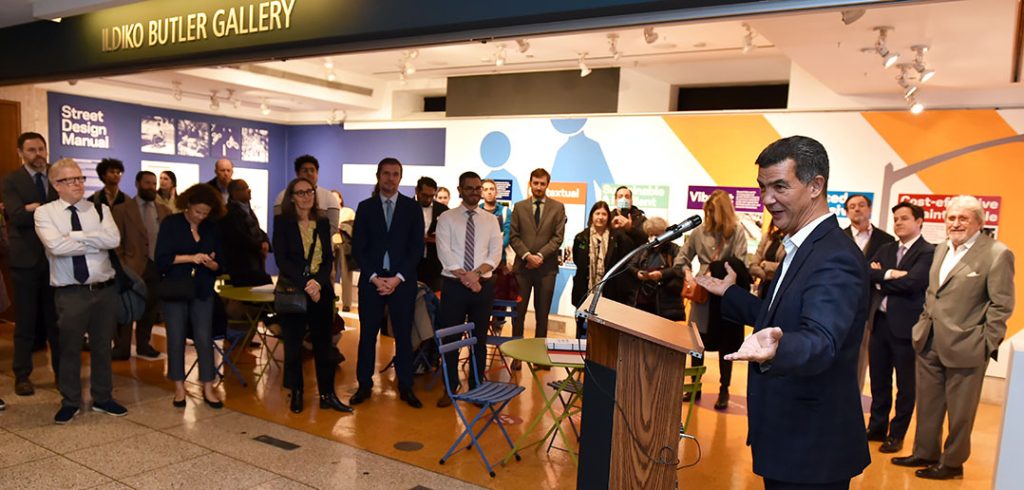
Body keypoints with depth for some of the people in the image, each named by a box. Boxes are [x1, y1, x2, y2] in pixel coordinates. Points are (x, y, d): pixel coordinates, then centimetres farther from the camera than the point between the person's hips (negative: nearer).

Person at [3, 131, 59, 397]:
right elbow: (18, 216, -15)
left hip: (56, 258, 2)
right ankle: (22, 375, 17)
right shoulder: (11, 181, -1)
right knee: (26, 321, 6)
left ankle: (62, 371, 20)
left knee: (57, 319, 10)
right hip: (26, 259, -2)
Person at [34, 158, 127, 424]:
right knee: (69, 348, 9)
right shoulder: (45, 213, -2)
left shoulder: (99, 209, 5)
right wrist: (96, 243, -12)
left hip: (104, 289, 3)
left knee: (103, 346, 14)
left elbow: (114, 239, -12)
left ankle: (102, 398, 29)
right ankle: (70, 402, 26)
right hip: (70, 293, -2)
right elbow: (56, 246, -19)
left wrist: (75, 235, -14)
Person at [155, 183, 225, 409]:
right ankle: (179, 387, 17)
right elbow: (162, 259, -10)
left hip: (202, 291, 2)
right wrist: (190, 258, -20)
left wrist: (211, 263, -16)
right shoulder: (171, 223, -3)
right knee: (176, 338, 5)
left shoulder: (212, 228, 5)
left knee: (204, 338, -1)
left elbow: (220, 264, 6)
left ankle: (208, 388, 6)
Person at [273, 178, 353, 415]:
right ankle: (296, 393, 19)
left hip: (321, 290, 2)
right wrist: (305, 284, -16)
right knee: (293, 342, 6)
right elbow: (281, 259, -8)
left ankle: (327, 393, 12)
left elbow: (328, 259, 5)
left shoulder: (323, 222, 9)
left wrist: (318, 282, -13)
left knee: (324, 342, 4)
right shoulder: (282, 222, 0)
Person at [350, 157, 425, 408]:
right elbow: (357, 248, 3)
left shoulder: (412, 207, 4)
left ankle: (405, 387, 15)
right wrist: (374, 277, -9)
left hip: (402, 281, -1)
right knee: (367, 334, 6)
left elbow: (417, 248, 0)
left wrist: (398, 277, -10)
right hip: (371, 280, 1)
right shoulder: (365, 207, 6)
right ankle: (364, 385, 19)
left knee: (403, 335, 4)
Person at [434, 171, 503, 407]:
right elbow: (444, 252, -9)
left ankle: (476, 388, 23)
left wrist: (477, 273, -16)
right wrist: (464, 276, -17)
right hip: (453, 285, -2)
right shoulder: (447, 218, 1)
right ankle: (450, 388, 18)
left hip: (483, 286, 2)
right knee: (450, 337, 4)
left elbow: (495, 254, -1)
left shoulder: (491, 220, 7)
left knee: (480, 338, 10)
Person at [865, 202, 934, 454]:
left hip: (906, 326, -6)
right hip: (880, 322, 6)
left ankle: (897, 434, 21)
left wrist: (880, 277, -9)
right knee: (879, 381, 15)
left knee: (905, 384, 8)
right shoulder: (885, 249, 12)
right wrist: (890, 274, -18)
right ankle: (877, 427, 29)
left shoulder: (929, 252, -8)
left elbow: (911, 283, -22)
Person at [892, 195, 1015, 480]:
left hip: (965, 347, -6)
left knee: (959, 411, 8)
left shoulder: (997, 254, -10)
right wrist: (924, 323, 12)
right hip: (929, 342, 6)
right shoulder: (941, 249, 11)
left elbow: (1001, 305, -10)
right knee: (928, 404, 17)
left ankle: (952, 463, 24)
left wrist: (986, 344, -12)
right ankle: (925, 453, 32)